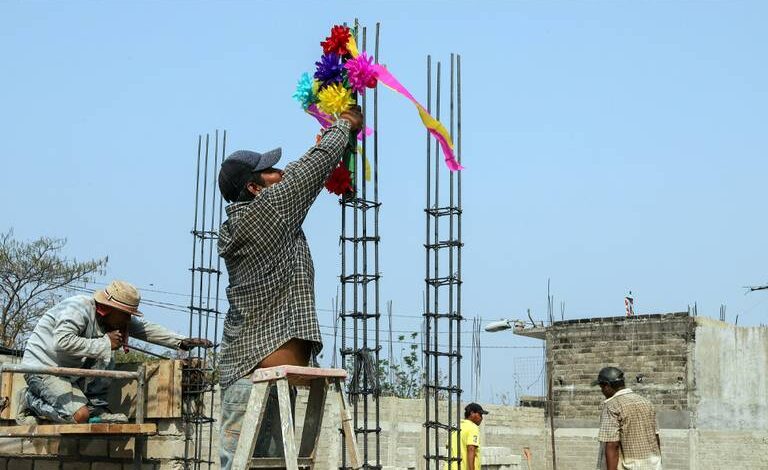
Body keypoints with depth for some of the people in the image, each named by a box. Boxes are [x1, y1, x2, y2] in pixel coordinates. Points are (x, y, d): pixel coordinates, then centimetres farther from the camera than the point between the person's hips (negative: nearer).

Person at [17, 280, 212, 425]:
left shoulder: (114, 316, 2)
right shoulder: (78, 308, -23)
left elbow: (146, 329, 3)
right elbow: (62, 342, -37)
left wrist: (182, 342, -8)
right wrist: (105, 343, -30)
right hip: (41, 367, -9)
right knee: (80, 415, -23)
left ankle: (96, 407, -2)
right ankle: (32, 402, -2)